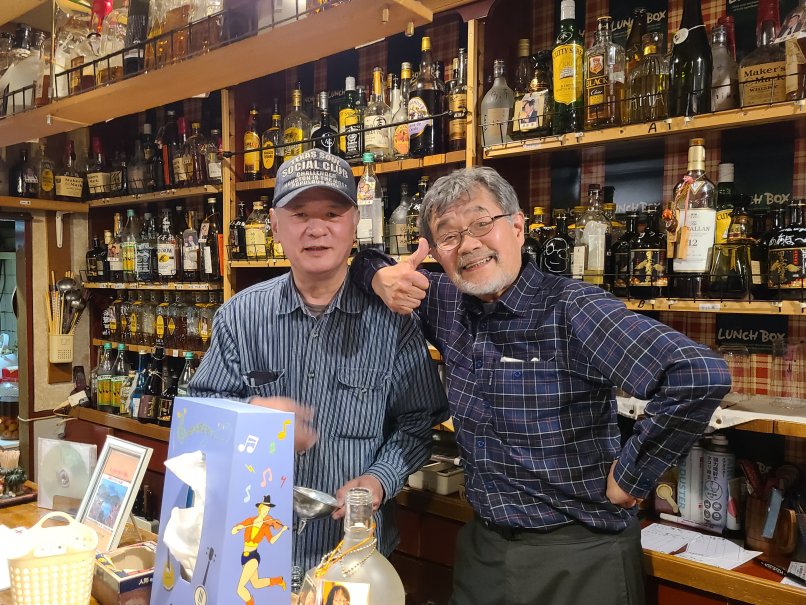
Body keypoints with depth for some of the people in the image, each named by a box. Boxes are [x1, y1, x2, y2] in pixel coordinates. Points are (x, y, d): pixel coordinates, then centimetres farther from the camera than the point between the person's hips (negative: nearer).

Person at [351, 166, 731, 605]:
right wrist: (383, 278, -10)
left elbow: (700, 375, -31)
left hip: (579, 558, -5)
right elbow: (365, 263, 14)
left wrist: (630, 478, -21)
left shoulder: (572, 310, -21)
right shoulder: (446, 304, -1)